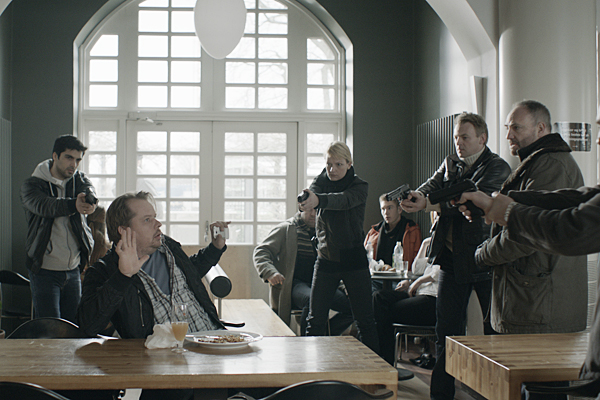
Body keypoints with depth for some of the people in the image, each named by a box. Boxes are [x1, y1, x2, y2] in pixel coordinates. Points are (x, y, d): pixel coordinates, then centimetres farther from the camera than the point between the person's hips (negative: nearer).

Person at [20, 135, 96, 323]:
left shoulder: (79, 180, 8)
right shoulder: (32, 185, -4)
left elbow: (90, 193, -16)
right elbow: (42, 205, -26)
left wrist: (89, 201, -43)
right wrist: (73, 205, -47)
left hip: (74, 270, 4)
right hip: (44, 270, -4)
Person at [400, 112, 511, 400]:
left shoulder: (497, 168, -6)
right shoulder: (450, 164, 15)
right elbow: (430, 187, 0)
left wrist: (429, 205, -29)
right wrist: (414, 198, -25)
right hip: (452, 260, 5)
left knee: (496, 330, 3)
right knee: (446, 331, 9)